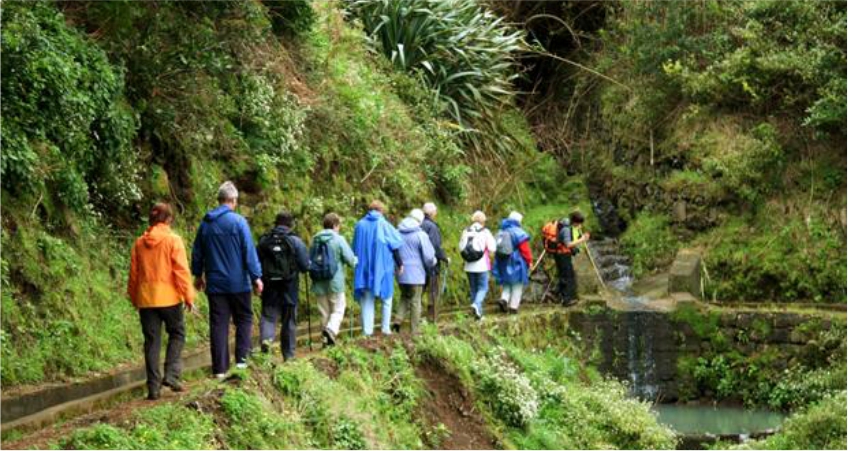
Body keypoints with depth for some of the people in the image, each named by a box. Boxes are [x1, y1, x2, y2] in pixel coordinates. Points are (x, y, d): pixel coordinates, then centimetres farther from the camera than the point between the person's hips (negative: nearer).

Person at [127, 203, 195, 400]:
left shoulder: (139, 243, 5)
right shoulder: (173, 240, -7)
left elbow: (133, 274, 9)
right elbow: (181, 270, -11)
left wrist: (134, 299, 18)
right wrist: (188, 296, -5)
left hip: (146, 300, 3)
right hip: (169, 297, -3)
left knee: (152, 341, 7)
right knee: (177, 334, 14)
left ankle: (153, 386, 4)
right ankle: (171, 374, -2)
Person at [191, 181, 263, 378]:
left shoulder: (205, 224, 6)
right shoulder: (238, 222, -10)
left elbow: (197, 252, 15)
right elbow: (249, 252, -12)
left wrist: (198, 275, 28)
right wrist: (256, 277, -6)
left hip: (215, 284, 4)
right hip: (238, 283, -4)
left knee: (218, 325, 4)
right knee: (244, 319, 11)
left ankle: (220, 368, 4)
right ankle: (241, 359, 4)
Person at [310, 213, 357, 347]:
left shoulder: (315, 240, 4)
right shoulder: (339, 240, -10)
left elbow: (309, 260, 10)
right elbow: (350, 259, -10)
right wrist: (356, 261, 12)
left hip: (319, 284, 5)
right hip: (335, 281, -5)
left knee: (324, 312, 13)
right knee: (338, 309, 4)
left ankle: (327, 339, 14)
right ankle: (331, 329, -21)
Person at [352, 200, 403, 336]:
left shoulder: (360, 225, 2)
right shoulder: (383, 224, -7)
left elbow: (355, 247, 11)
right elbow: (394, 246, -6)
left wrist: (357, 262, 23)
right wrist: (400, 264, 2)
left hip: (364, 267, 3)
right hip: (382, 266, -3)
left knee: (367, 299, 7)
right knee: (386, 297, 11)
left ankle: (367, 330, 2)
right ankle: (385, 327, 8)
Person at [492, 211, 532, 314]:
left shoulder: (501, 233, 8)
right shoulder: (519, 233, -13)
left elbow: (496, 249, 12)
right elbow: (525, 250, -13)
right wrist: (529, 261, -1)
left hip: (503, 264, 6)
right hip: (516, 263, -6)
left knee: (507, 284, 16)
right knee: (517, 285, 5)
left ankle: (504, 299, -8)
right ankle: (513, 306, 2)